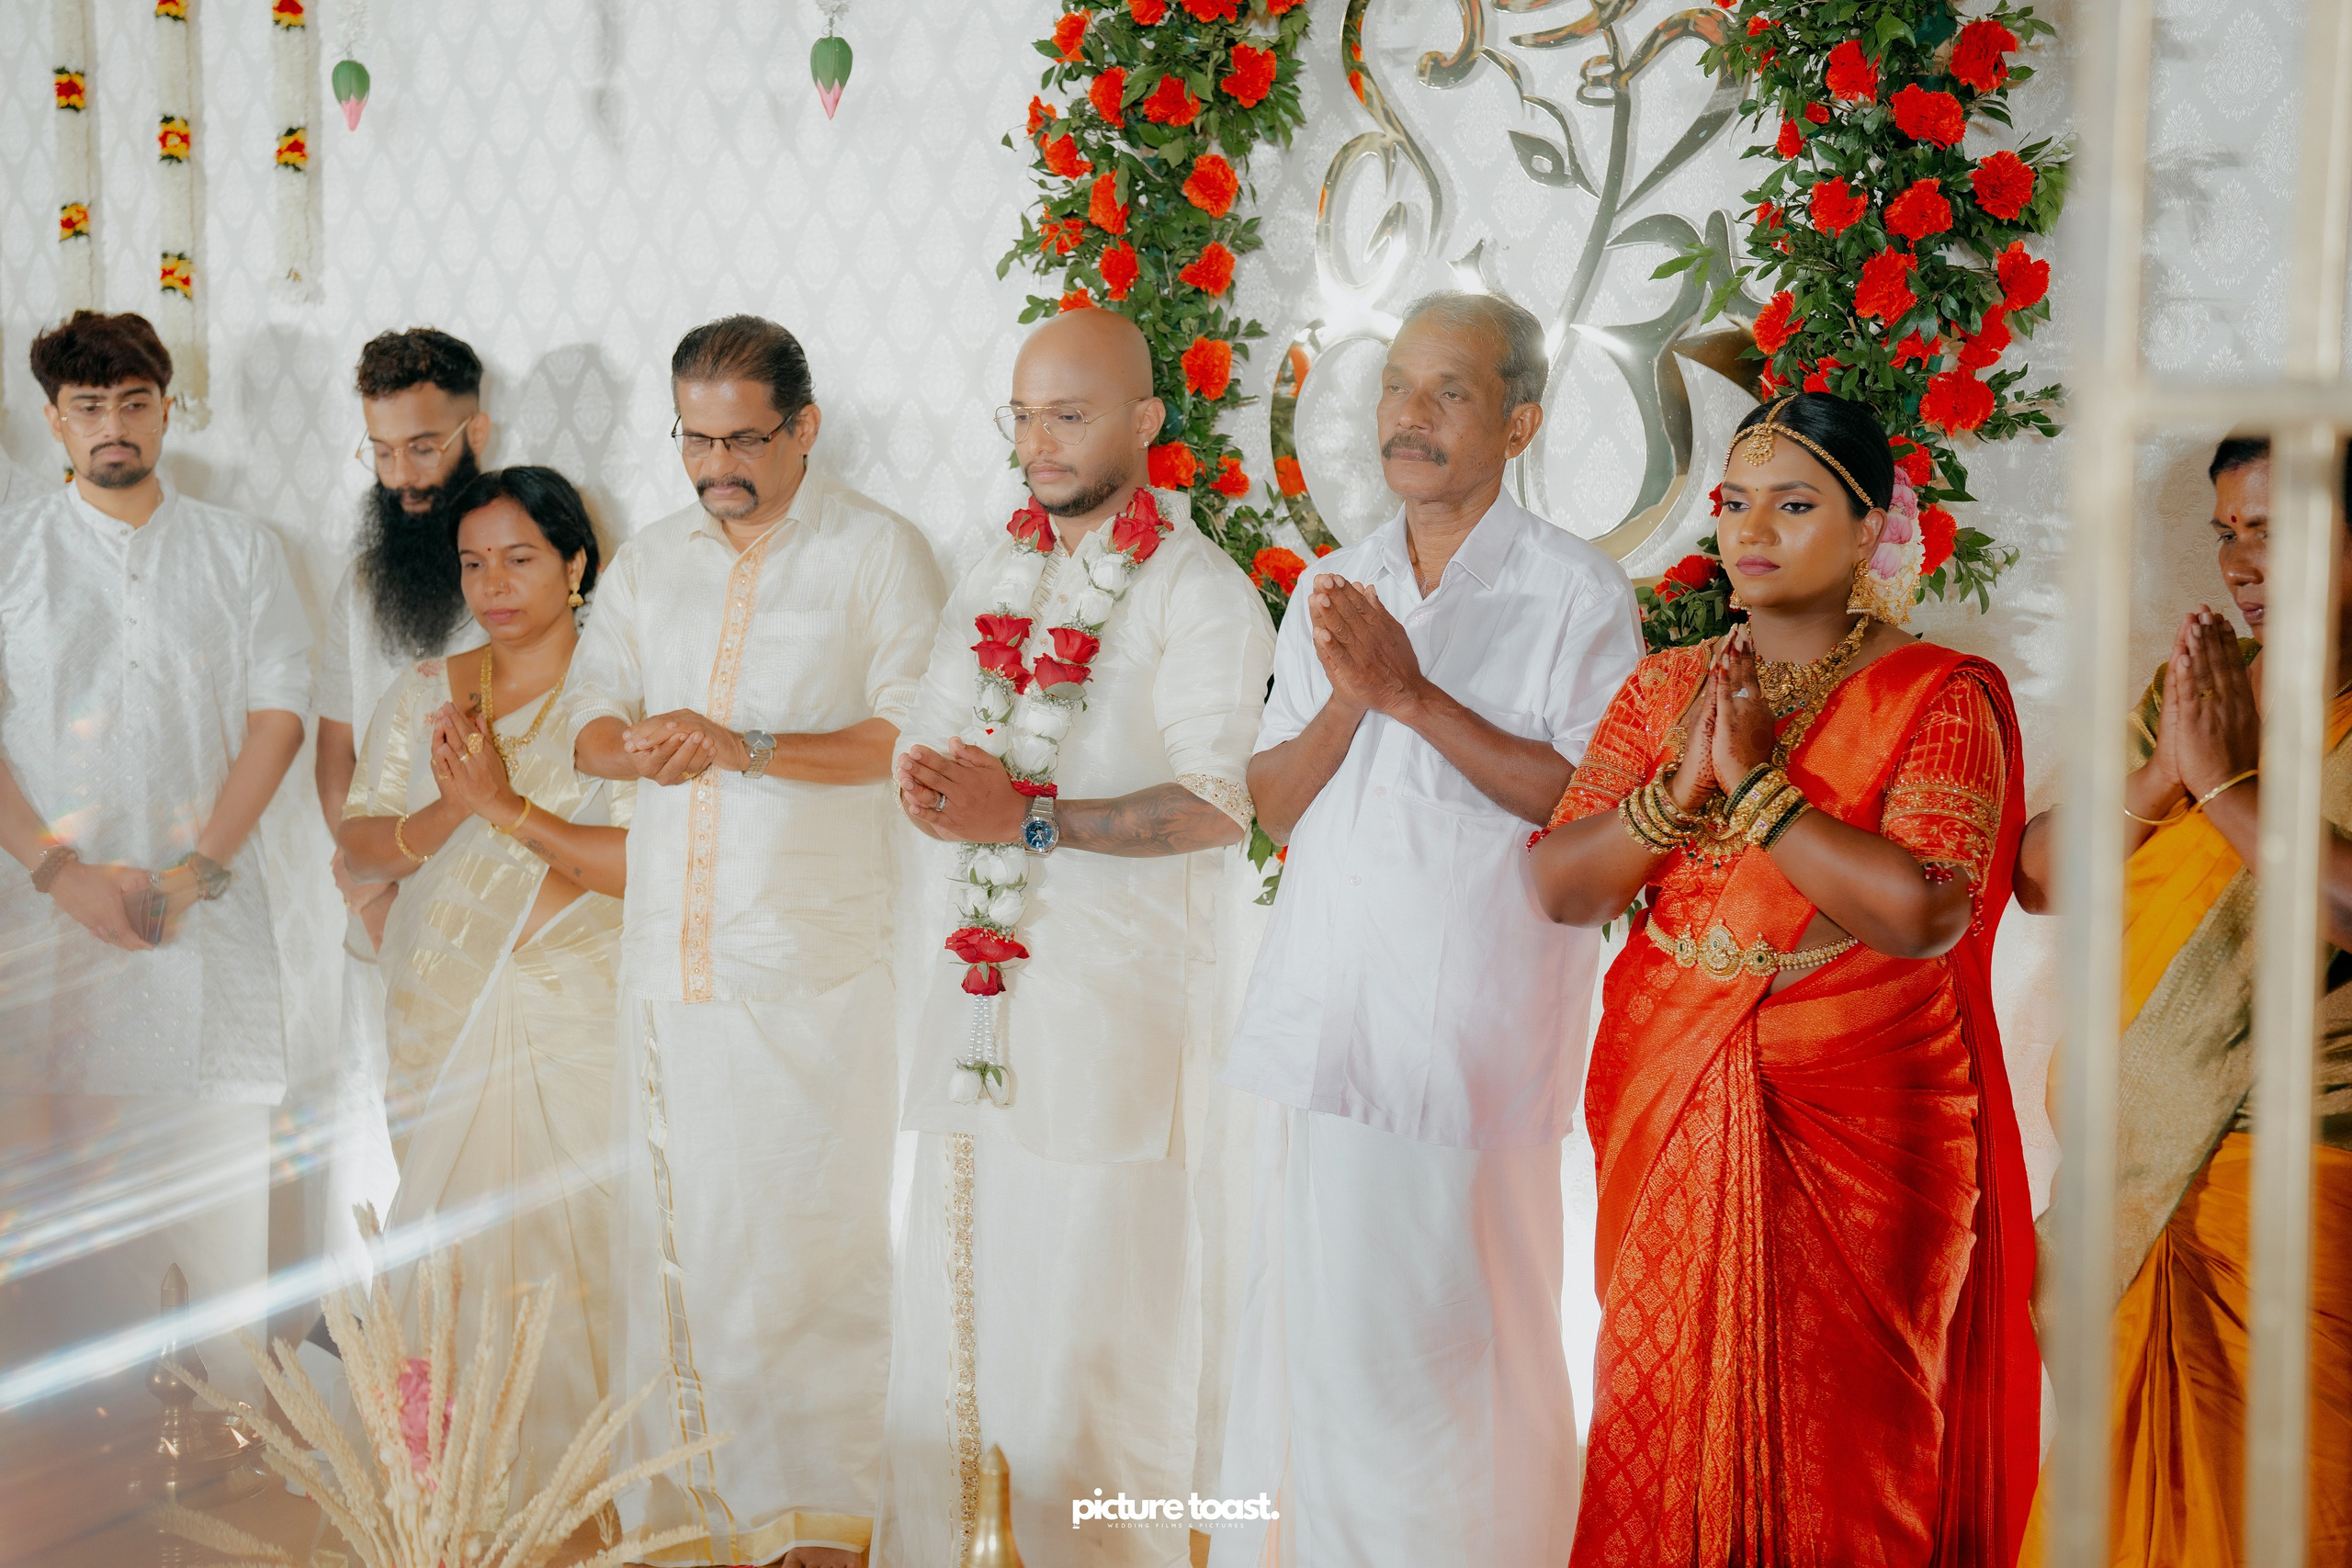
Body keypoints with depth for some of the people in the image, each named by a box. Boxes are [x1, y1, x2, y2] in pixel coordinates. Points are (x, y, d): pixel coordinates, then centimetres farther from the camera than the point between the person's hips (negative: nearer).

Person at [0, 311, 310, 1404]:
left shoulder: (240, 552, 9)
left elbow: (280, 715, 3)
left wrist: (196, 871, -8)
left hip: (209, 901, 1)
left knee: (221, 1145, -2)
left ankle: (235, 1389, 7)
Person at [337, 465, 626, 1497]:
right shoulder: (422, 694, 12)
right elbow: (362, 848, 8)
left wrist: (510, 809, -18)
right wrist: (448, 813, -12)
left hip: (575, 1017, -4)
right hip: (440, 1015, 5)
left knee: (569, 1240, -6)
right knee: (447, 1240, 5)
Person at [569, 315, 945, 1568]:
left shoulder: (879, 552, -1)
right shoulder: (648, 562, 17)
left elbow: (914, 736, -10)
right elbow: (588, 715, 18)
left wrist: (746, 747, -18)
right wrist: (632, 746, -6)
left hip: (812, 960, -5)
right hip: (669, 950, 5)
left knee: (811, 1231, -3)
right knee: (668, 1222, 5)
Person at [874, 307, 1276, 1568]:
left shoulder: (1201, 593, -6)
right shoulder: (994, 574, 16)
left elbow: (1216, 804, -15)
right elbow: (925, 738, 16)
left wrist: (1030, 819, -20)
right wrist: (935, 781, -7)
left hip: (1119, 998, -6)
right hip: (981, 979, 6)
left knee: (1099, 1310, -4)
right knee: (949, 1282, 9)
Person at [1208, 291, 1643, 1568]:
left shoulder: (1575, 593, -3)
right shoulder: (1335, 589, 14)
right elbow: (1274, 803, 10)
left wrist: (1415, 696, -16)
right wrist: (1346, 700, -9)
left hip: (1471, 1018, -5)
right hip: (1324, 1010, 5)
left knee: (1449, 1331, -1)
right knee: (1314, 1324, 10)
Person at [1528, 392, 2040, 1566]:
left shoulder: (1937, 698, -4)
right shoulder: (1662, 689, 10)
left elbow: (1924, 912, -20)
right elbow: (1558, 887, 1)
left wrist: (1754, 781, -16)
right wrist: (1685, 786, -13)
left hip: (1859, 1126, -3)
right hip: (1669, 1111, 4)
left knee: (1839, 1432, 2)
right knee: (1663, 1412, 7)